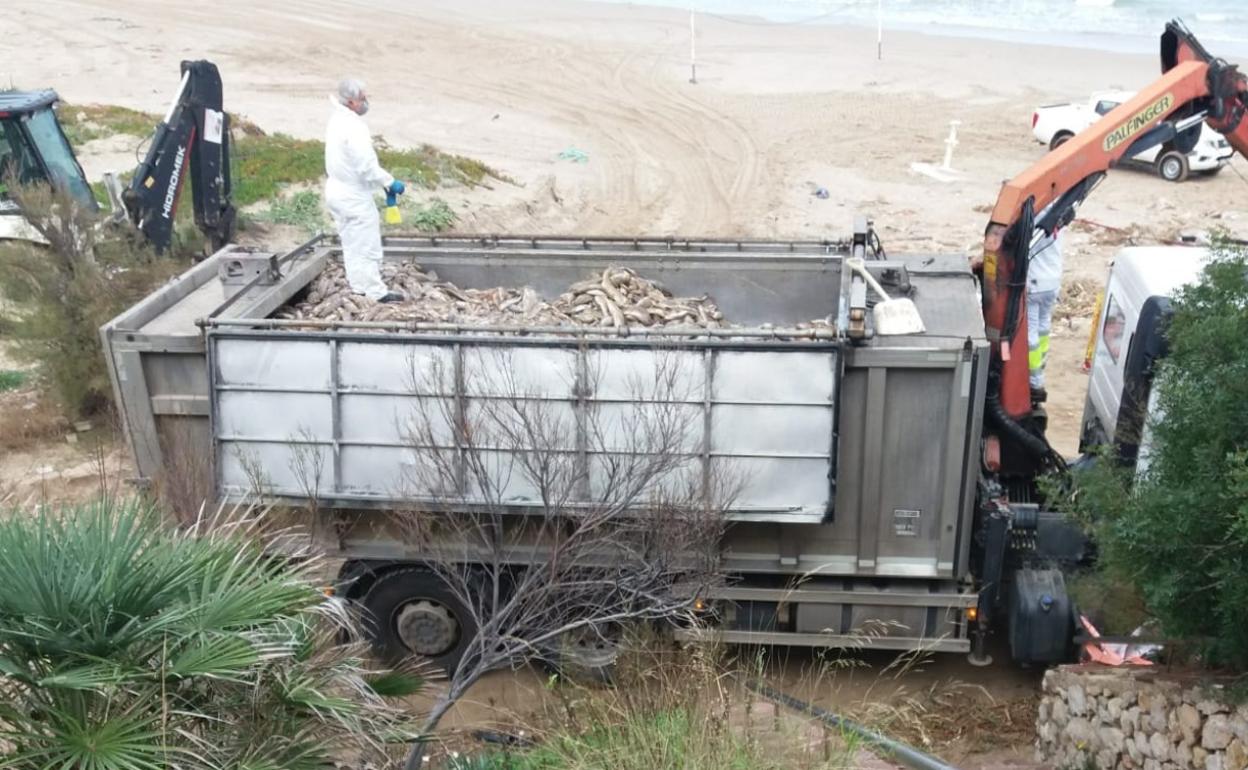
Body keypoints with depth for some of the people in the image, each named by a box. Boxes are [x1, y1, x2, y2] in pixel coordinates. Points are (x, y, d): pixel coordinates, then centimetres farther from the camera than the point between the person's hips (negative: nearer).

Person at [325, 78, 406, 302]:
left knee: (351, 243, 18)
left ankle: (359, 287, 28)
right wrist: (390, 183, -14)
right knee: (367, 245, -1)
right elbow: (367, 166, -26)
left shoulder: (337, 120, 6)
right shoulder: (354, 127, -24)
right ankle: (376, 292, 5)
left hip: (337, 190, 10)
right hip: (354, 195, -10)